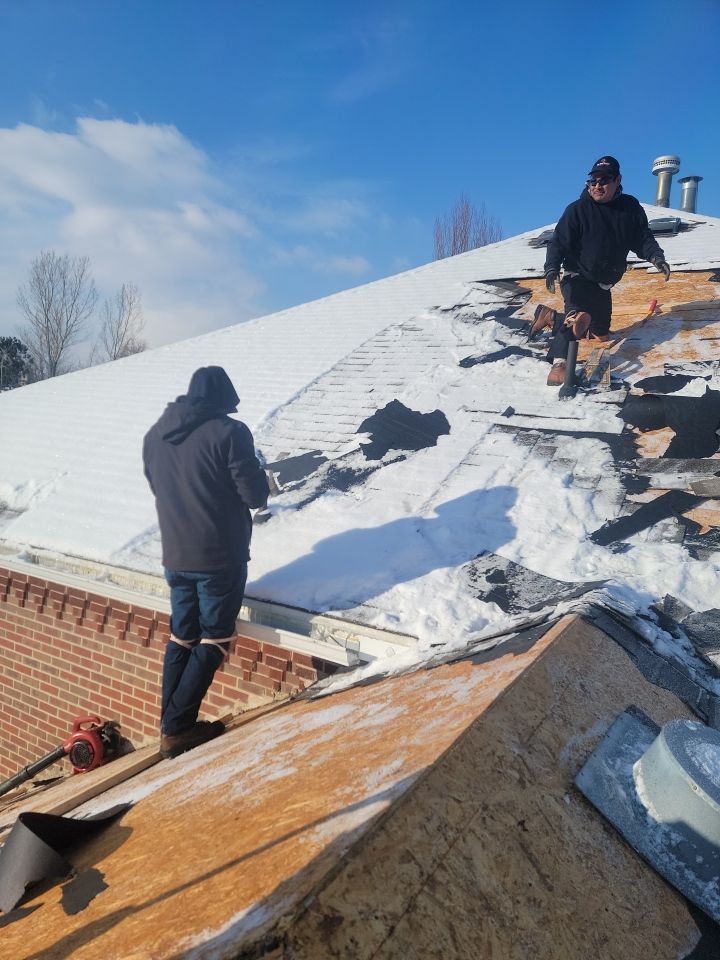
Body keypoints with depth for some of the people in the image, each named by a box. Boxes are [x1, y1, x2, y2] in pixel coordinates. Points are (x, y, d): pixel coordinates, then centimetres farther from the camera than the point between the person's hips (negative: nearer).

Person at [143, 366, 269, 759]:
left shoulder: (155, 435, 5)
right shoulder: (229, 432, -16)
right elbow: (255, 495, -14)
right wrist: (256, 469, 6)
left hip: (175, 556, 6)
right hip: (221, 557, -6)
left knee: (181, 636, 17)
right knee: (215, 639, 7)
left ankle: (170, 725, 23)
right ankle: (177, 729, 8)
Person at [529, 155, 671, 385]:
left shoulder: (630, 208, 0)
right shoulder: (578, 209, -11)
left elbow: (642, 238, 1)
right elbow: (558, 242, -13)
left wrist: (655, 256, -18)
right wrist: (552, 267, -30)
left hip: (603, 284, 6)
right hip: (577, 277, -6)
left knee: (600, 335, 18)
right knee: (580, 318, -35)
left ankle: (550, 317, 31)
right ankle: (559, 363, -28)